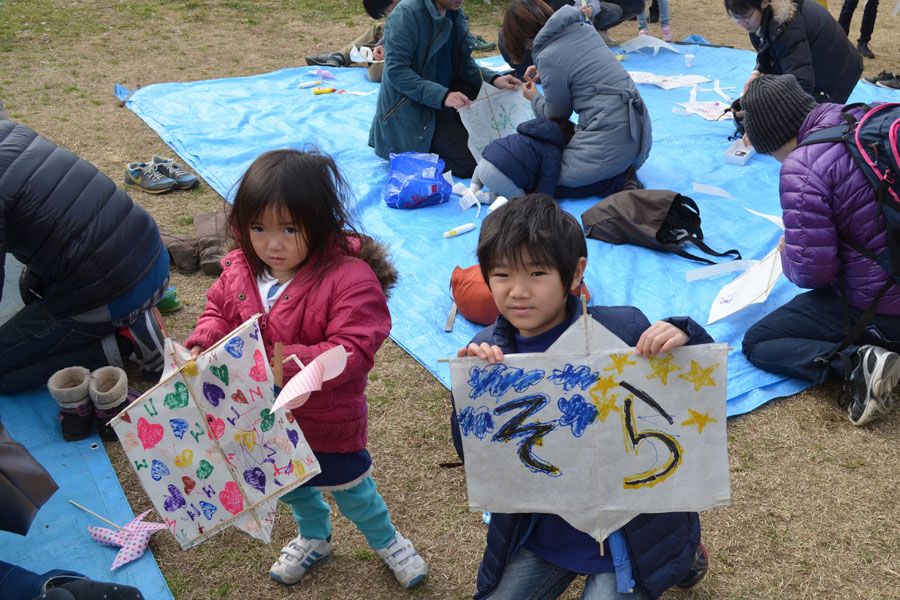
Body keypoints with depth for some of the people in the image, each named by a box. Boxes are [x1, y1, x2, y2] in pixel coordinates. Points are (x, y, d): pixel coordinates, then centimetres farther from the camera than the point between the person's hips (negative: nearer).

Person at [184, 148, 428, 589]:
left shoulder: (349, 278, -32)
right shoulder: (240, 269, -12)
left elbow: (352, 352, -34)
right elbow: (218, 310, 4)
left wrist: (289, 363, -41)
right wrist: (205, 345, -17)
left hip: (326, 420, -6)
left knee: (347, 486, 20)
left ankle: (386, 540, 52)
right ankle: (314, 537, 62)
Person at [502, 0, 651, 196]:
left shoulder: (549, 58, -15)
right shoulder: (583, 28, 9)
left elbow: (557, 114, 0)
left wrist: (534, 97, 18)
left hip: (610, 140, -9)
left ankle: (619, 181, -6)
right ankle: (624, 171, 9)